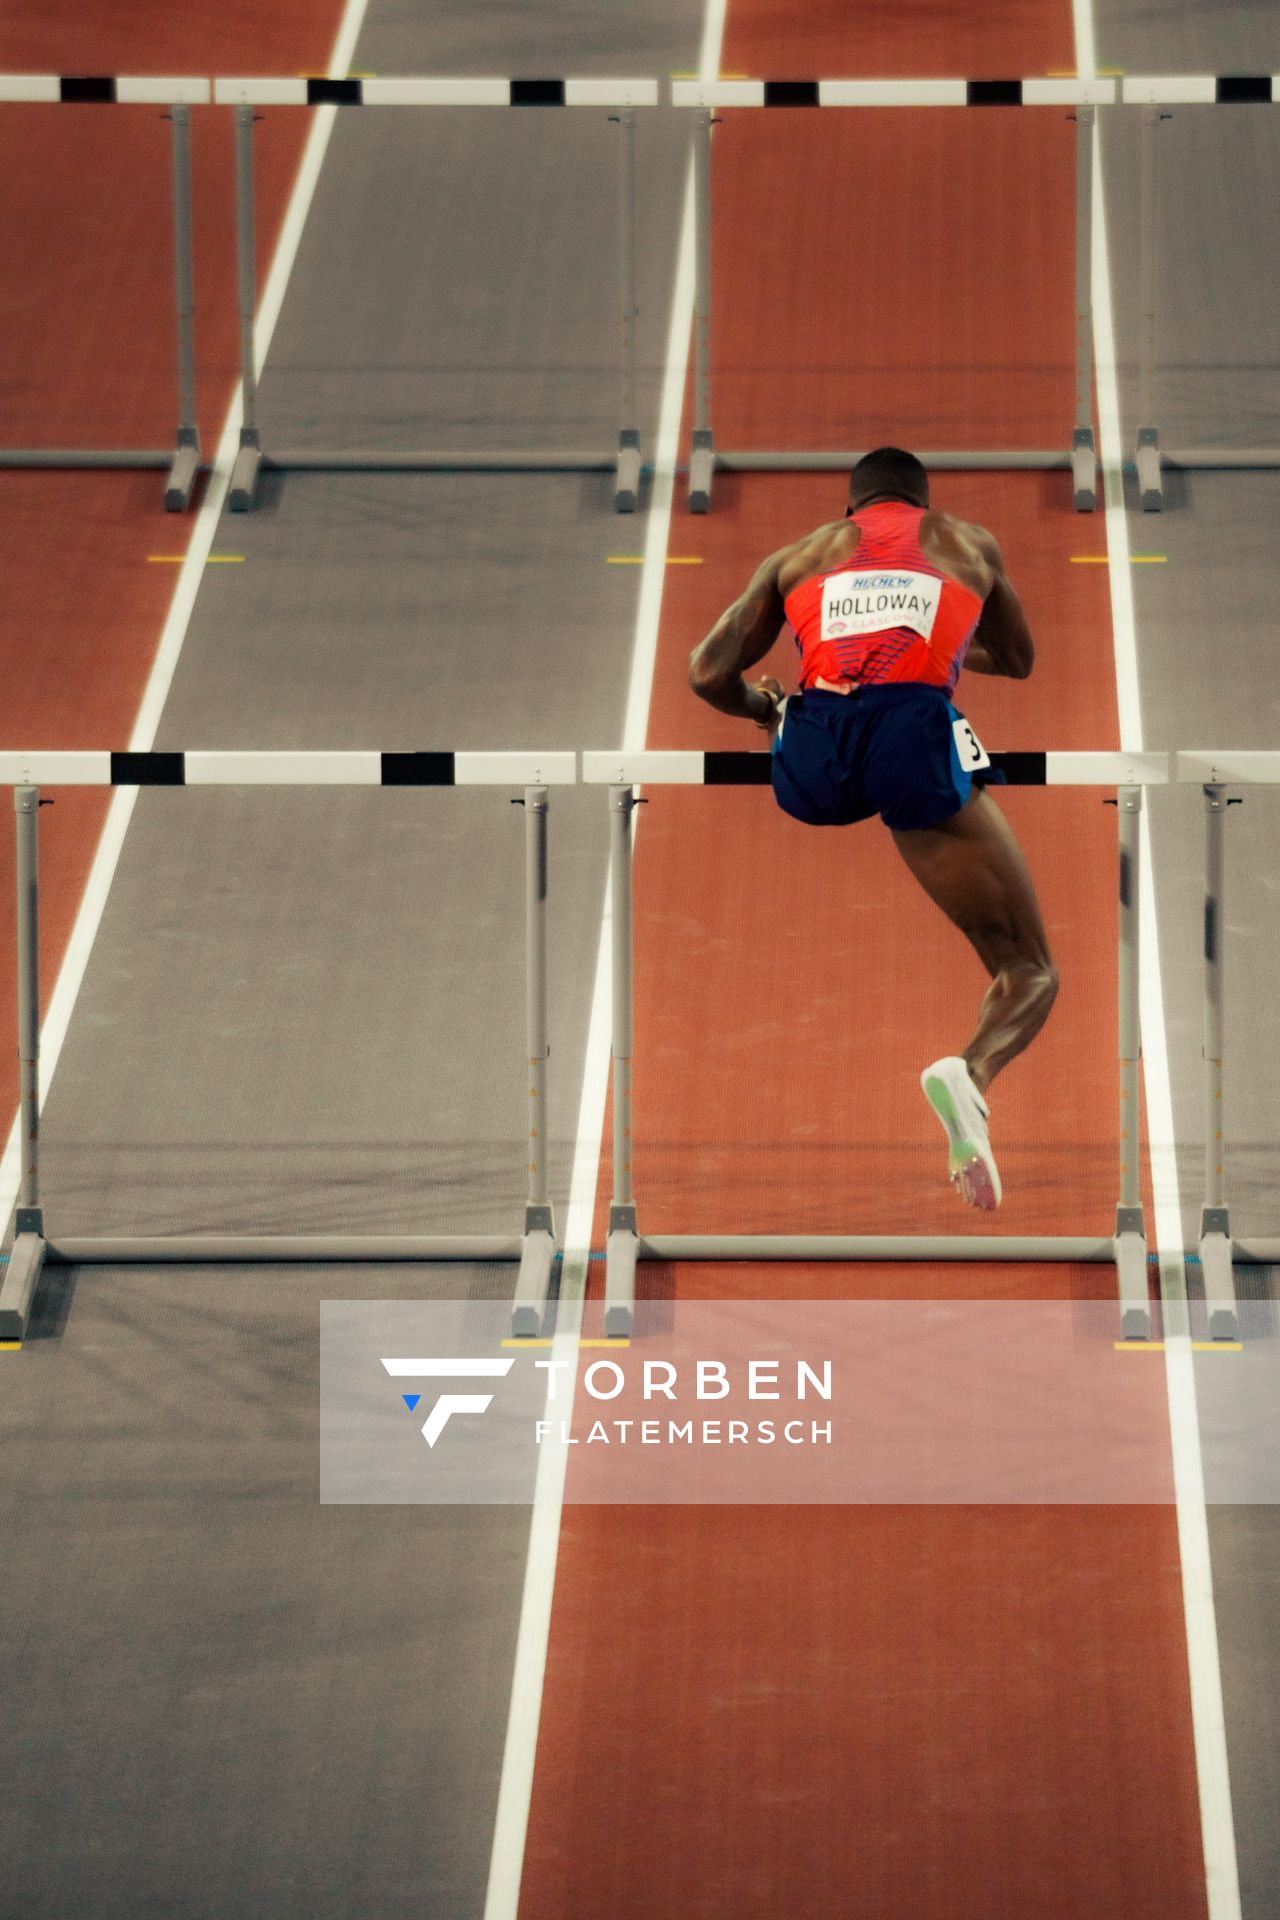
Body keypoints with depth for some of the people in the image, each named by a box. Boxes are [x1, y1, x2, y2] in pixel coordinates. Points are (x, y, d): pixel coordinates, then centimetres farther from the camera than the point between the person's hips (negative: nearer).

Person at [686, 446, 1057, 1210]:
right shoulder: (968, 542, 31)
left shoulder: (800, 554, 28)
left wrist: (761, 708, 41)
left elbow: (709, 675, 20)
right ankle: (974, 1073, -30)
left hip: (812, 747, 2)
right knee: (1029, 972, 3)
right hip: (918, 735, -2)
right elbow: (1019, 660, 47)